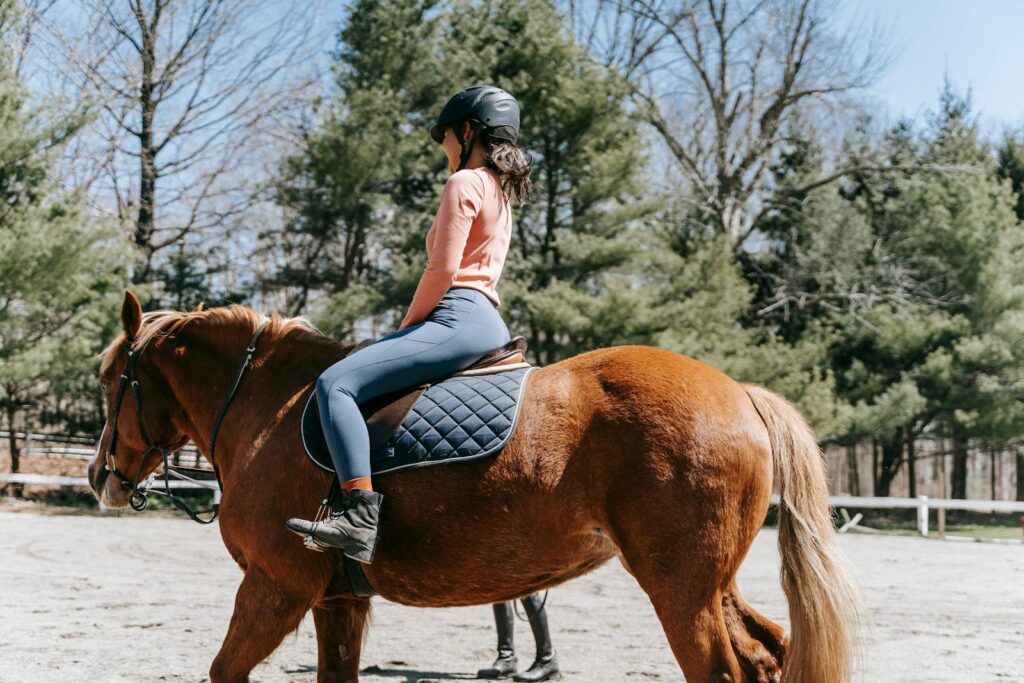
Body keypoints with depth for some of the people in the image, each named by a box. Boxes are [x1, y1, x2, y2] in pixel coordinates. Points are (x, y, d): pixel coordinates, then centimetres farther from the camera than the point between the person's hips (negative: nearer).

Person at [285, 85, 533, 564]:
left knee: (335, 383, -23)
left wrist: (408, 323, -1)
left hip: (459, 319, -11)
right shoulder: (499, 190, 25)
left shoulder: (464, 183, -5)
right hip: (487, 322, 11)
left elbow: (442, 270, -14)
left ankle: (359, 514, -36)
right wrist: (412, 327, 20)